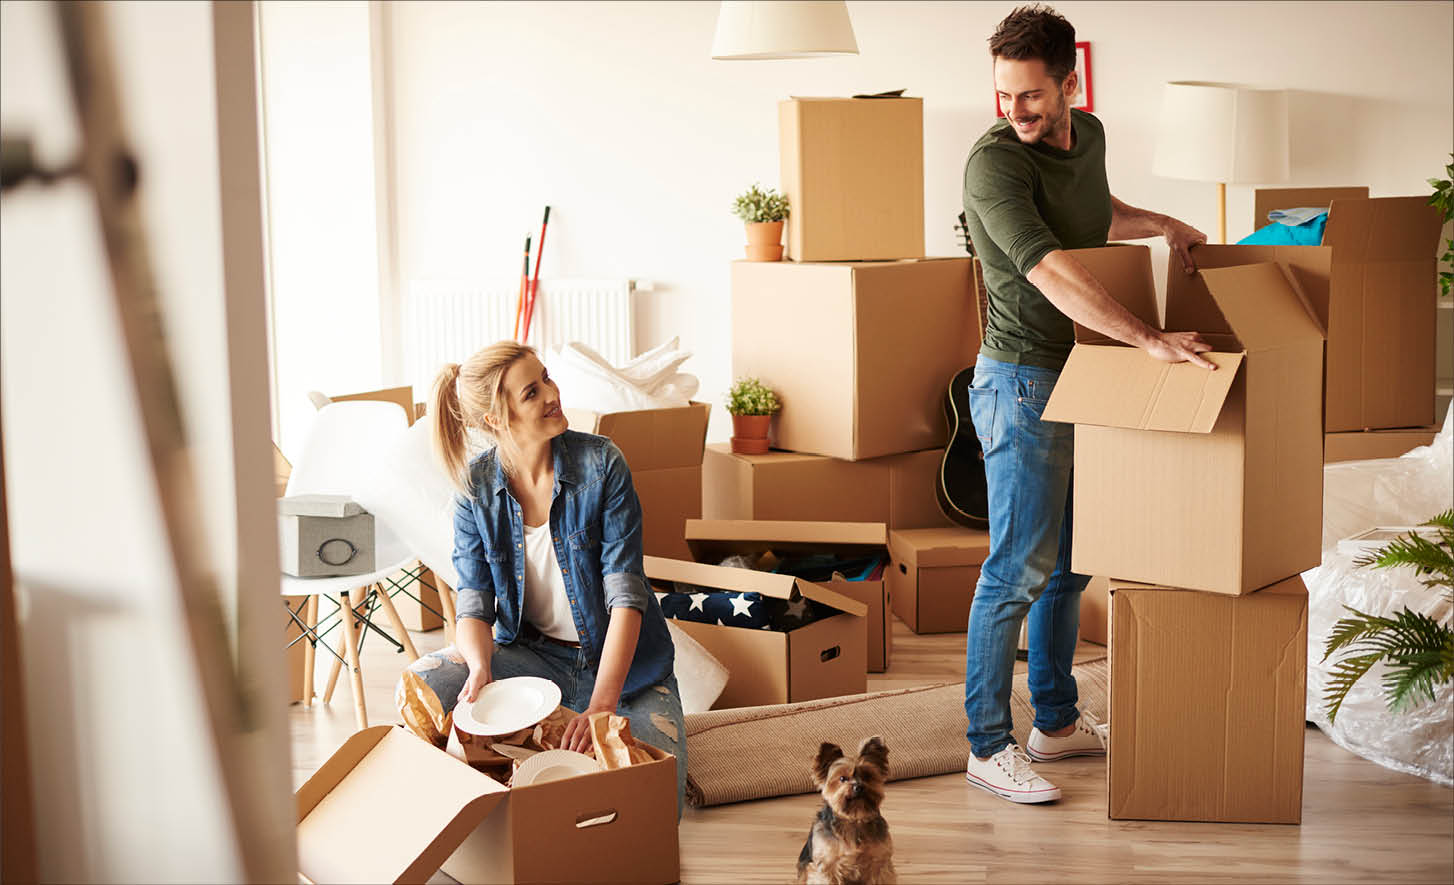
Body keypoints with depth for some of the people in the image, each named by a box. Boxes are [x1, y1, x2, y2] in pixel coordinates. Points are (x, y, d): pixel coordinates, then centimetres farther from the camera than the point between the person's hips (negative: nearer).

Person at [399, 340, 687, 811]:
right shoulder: (475, 488, -7)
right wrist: (481, 669, -33)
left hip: (621, 657, -2)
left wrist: (601, 703, -31)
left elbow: (625, 593, -19)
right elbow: (474, 603, -9)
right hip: (533, 654, 2)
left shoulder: (601, 463, -15)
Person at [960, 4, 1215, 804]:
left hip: (1082, 378, 8)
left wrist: (1161, 225, 14)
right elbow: (1051, 272, -31)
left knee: (1069, 562, 15)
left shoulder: (1088, 136, 7)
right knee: (1019, 569, -6)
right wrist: (1149, 339, -38)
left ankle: (1057, 722, 27)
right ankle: (988, 747, 3)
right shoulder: (994, 161, -19)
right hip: (1022, 384, -8)